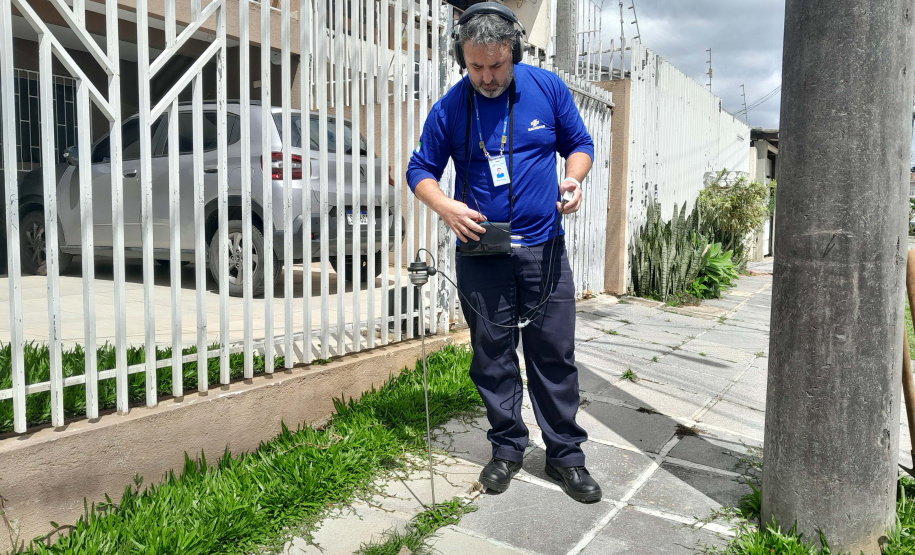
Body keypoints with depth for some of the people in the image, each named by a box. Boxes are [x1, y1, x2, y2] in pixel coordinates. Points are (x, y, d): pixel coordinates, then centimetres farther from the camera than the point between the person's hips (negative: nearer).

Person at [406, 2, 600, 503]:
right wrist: (446, 206, -14)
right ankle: (508, 448, 26)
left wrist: (572, 179, -10)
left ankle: (565, 454, 20)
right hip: (481, 251, 0)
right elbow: (420, 170, 6)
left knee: (554, 355, 5)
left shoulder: (547, 87, 0)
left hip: (543, 249, 0)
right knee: (493, 356, 8)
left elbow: (579, 144, 12)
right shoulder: (450, 108, -2)